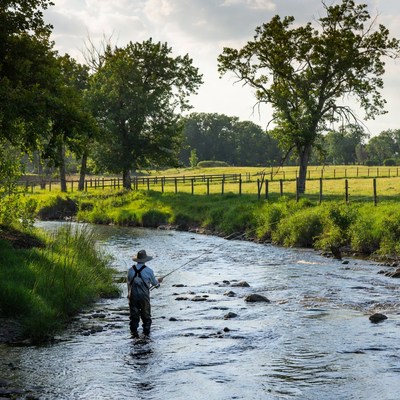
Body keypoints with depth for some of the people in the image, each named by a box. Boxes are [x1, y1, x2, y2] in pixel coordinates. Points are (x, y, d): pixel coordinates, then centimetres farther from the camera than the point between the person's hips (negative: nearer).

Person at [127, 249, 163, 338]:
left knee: (134, 314, 9)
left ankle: (134, 332, 8)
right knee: (146, 315, 11)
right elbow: (154, 283, 6)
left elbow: (129, 283, 9)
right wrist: (158, 281, 29)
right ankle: (146, 332, 15)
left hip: (133, 296, 2)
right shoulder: (148, 271, -8)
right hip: (144, 296, -2)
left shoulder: (131, 270, -1)